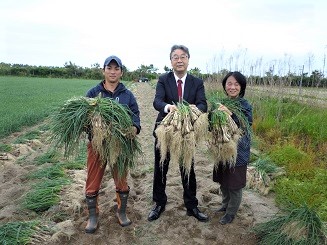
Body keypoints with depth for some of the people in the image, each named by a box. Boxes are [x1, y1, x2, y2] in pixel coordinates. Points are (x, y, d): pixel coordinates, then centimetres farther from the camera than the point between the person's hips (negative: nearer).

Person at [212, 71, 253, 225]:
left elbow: (245, 129, -25)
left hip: (237, 151, -4)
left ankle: (231, 212, 32)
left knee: (234, 184, 10)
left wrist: (231, 114, -36)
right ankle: (225, 204, 44)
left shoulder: (245, 106, -13)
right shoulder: (221, 103, 0)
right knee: (222, 180, 19)